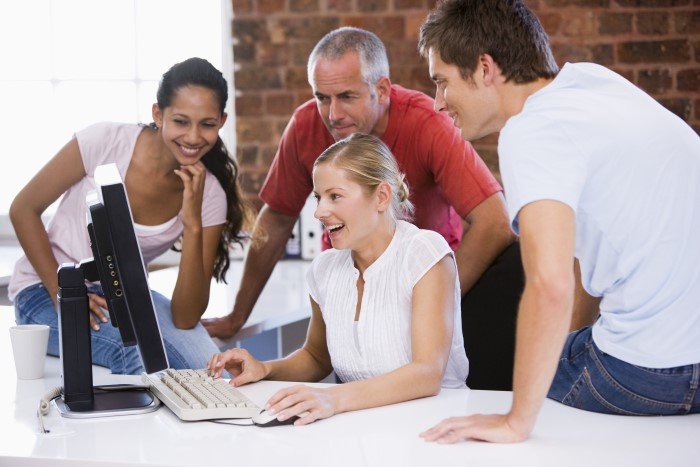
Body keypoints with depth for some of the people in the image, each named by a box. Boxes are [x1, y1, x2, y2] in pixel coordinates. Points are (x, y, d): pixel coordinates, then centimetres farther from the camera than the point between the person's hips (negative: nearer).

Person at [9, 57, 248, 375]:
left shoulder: (210, 196, -11)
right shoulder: (106, 142, -19)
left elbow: (185, 319, -17)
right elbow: (23, 209, -8)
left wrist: (193, 225, -27)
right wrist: (61, 291, -17)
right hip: (45, 288, -3)